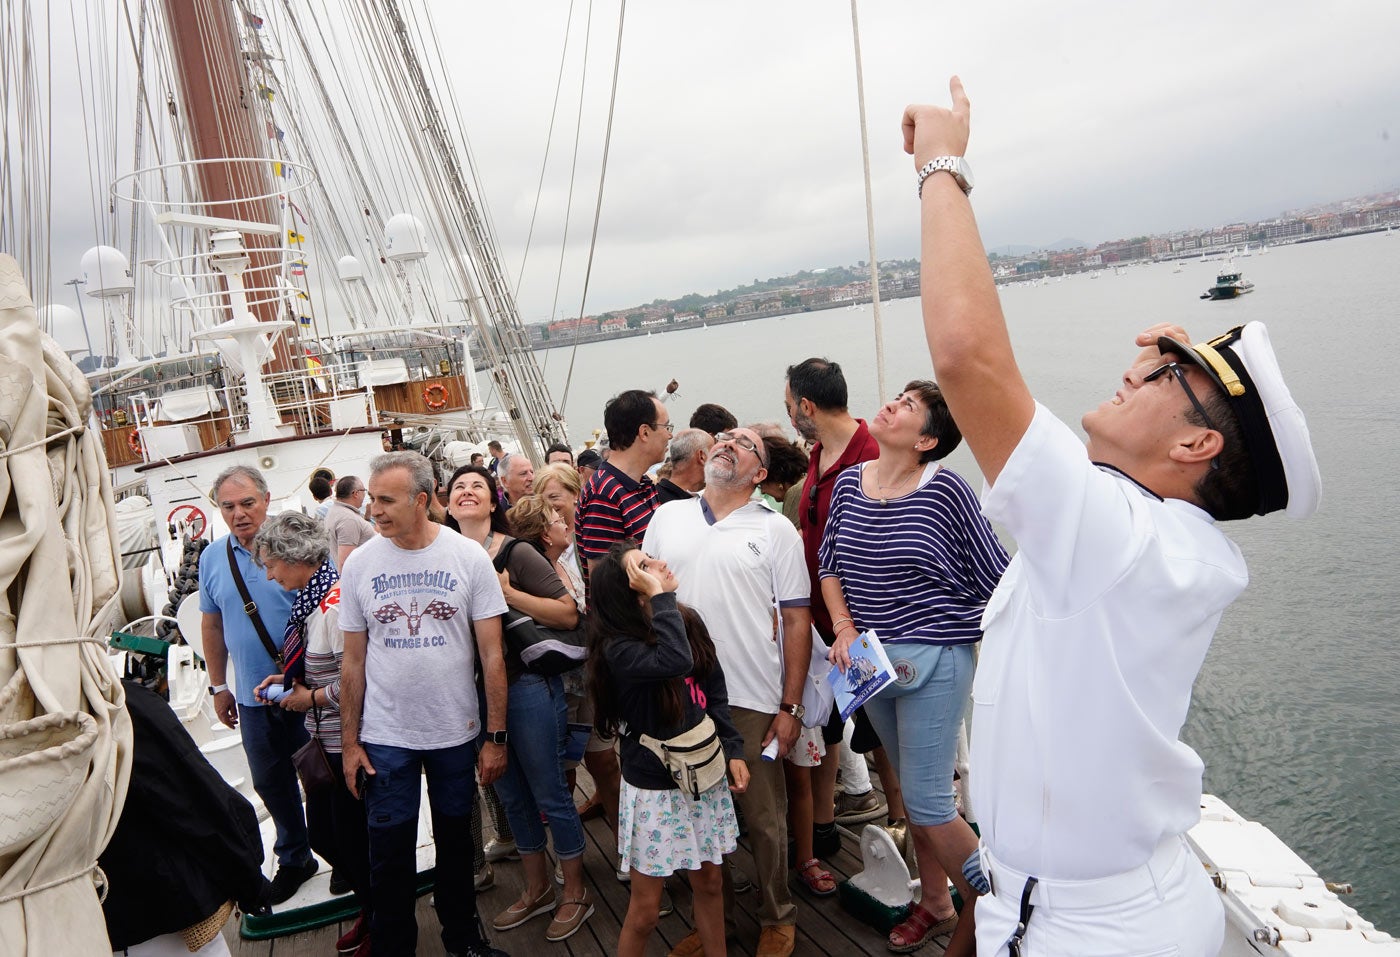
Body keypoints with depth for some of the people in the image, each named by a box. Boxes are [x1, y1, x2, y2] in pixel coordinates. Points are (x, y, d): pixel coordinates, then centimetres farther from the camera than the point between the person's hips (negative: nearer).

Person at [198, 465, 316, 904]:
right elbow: (211, 625, 12)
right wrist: (218, 687, 13)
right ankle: (294, 858, 36)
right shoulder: (212, 558, 3)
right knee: (270, 782, 17)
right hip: (254, 698, 5)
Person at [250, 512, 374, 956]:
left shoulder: (336, 603, -24)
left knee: (353, 838, 5)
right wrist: (289, 680, 5)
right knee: (321, 834, 19)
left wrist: (312, 698, -15)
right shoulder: (310, 598, 7)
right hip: (324, 740, 10)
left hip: (347, 741, -10)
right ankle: (370, 907, 39)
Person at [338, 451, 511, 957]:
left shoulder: (468, 556, -9)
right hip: (385, 737, 0)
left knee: (455, 838, 15)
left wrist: (496, 735, -6)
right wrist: (349, 742, 2)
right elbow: (353, 660, 2)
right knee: (390, 849, 9)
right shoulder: (359, 564, -5)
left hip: (456, 730, 0)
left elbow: (492, 654, -6)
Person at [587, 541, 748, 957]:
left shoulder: (689, 621, -1)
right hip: (654, 787, -6)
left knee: (709, 883, 19)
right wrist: (660, 595, -32)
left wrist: (733, 750, 5)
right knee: (644, 912, 7)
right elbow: (676, 661, -40)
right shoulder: (619, 649, -21)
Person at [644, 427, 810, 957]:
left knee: (763, 818, 9)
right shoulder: (667, 517, 7)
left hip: (752, 702, -3)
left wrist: (790, 705, -6)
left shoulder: (775, 530, -1)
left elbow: (797, 620, -2)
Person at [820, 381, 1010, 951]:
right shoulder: (849, 483, 2)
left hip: (933, 658, -6)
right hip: (871, 659, 6)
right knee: (912, 790, 19)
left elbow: (996, 576, -6)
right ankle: (935, 906, 38)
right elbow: (829, 564, 11)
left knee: (927, 803, -4)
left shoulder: (946, 490, -15)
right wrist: (845, 630, -1)